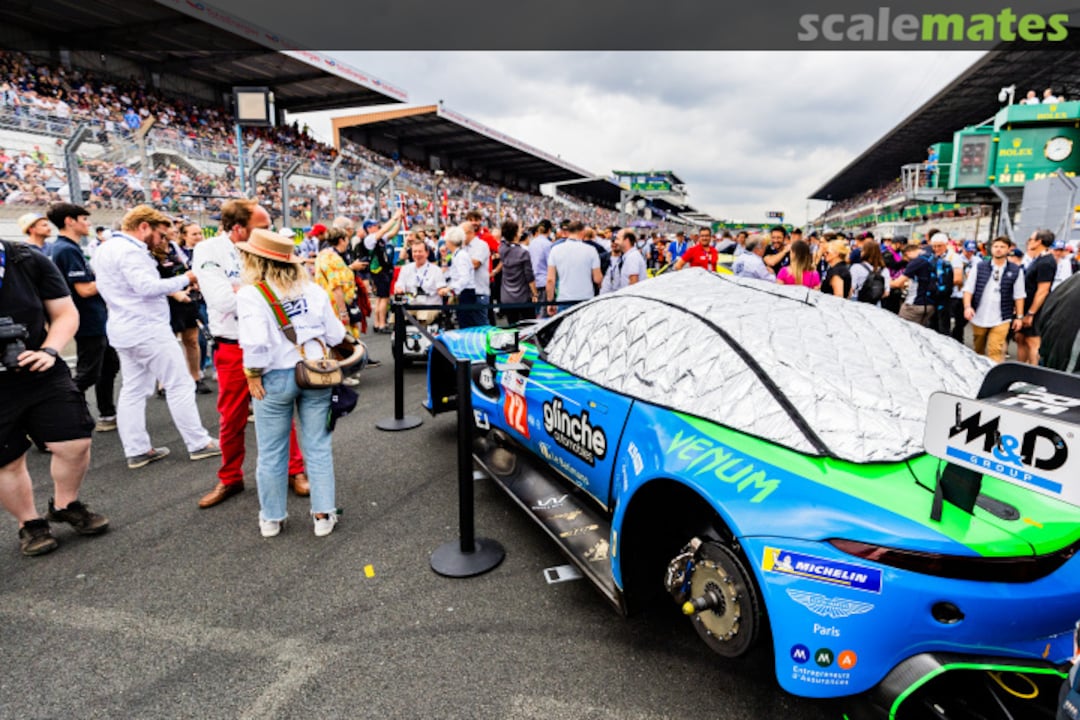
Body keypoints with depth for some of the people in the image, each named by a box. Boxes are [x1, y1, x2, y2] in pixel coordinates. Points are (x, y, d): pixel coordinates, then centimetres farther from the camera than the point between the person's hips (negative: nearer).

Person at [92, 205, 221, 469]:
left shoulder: (105, 249, 18)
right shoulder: (130, 251, -16)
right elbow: (147, 286, -26)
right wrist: (185, 279, -17)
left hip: (124, 331, 10)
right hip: (148, 330, -10)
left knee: (133, 390, 10)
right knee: (180, 385, -3)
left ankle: (137, 450, 15)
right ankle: (198, 444, 2)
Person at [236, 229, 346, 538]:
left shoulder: (250, 294, -10)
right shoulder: (313, 289, 3)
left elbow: (256, 342, -23)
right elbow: (336, 333, 2)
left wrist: (253, 375, -9)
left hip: (275, 379, -3)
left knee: (272, 452, 12)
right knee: (318, 446, 10)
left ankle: (271, 518, 26)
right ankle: (323, 514, 16)